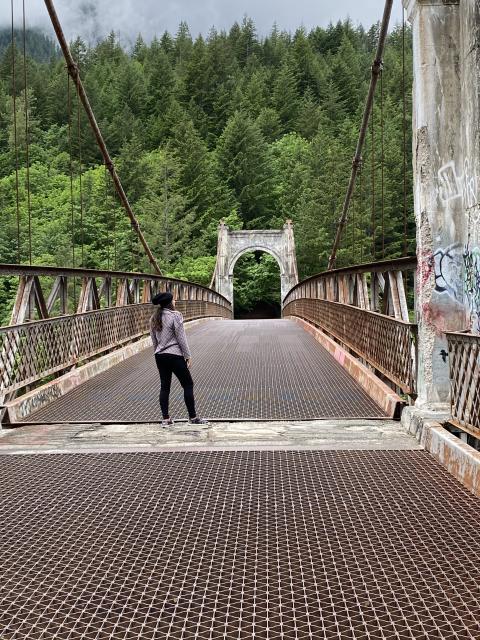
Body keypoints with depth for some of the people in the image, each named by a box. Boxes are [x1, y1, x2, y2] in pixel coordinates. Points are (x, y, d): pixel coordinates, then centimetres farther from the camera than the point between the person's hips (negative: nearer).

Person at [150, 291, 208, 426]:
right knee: (188, 385, 4)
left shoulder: (153, 319, 8)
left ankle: (165, 419, 12)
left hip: (160, 356, 7)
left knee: (164, 387, 11)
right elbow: (181, 338, -12)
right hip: (174, 355, -7)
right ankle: (193, 417, 9)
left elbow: (154, 340, 13)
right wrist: (188, 356, -6)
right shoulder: (175, 315, -13)